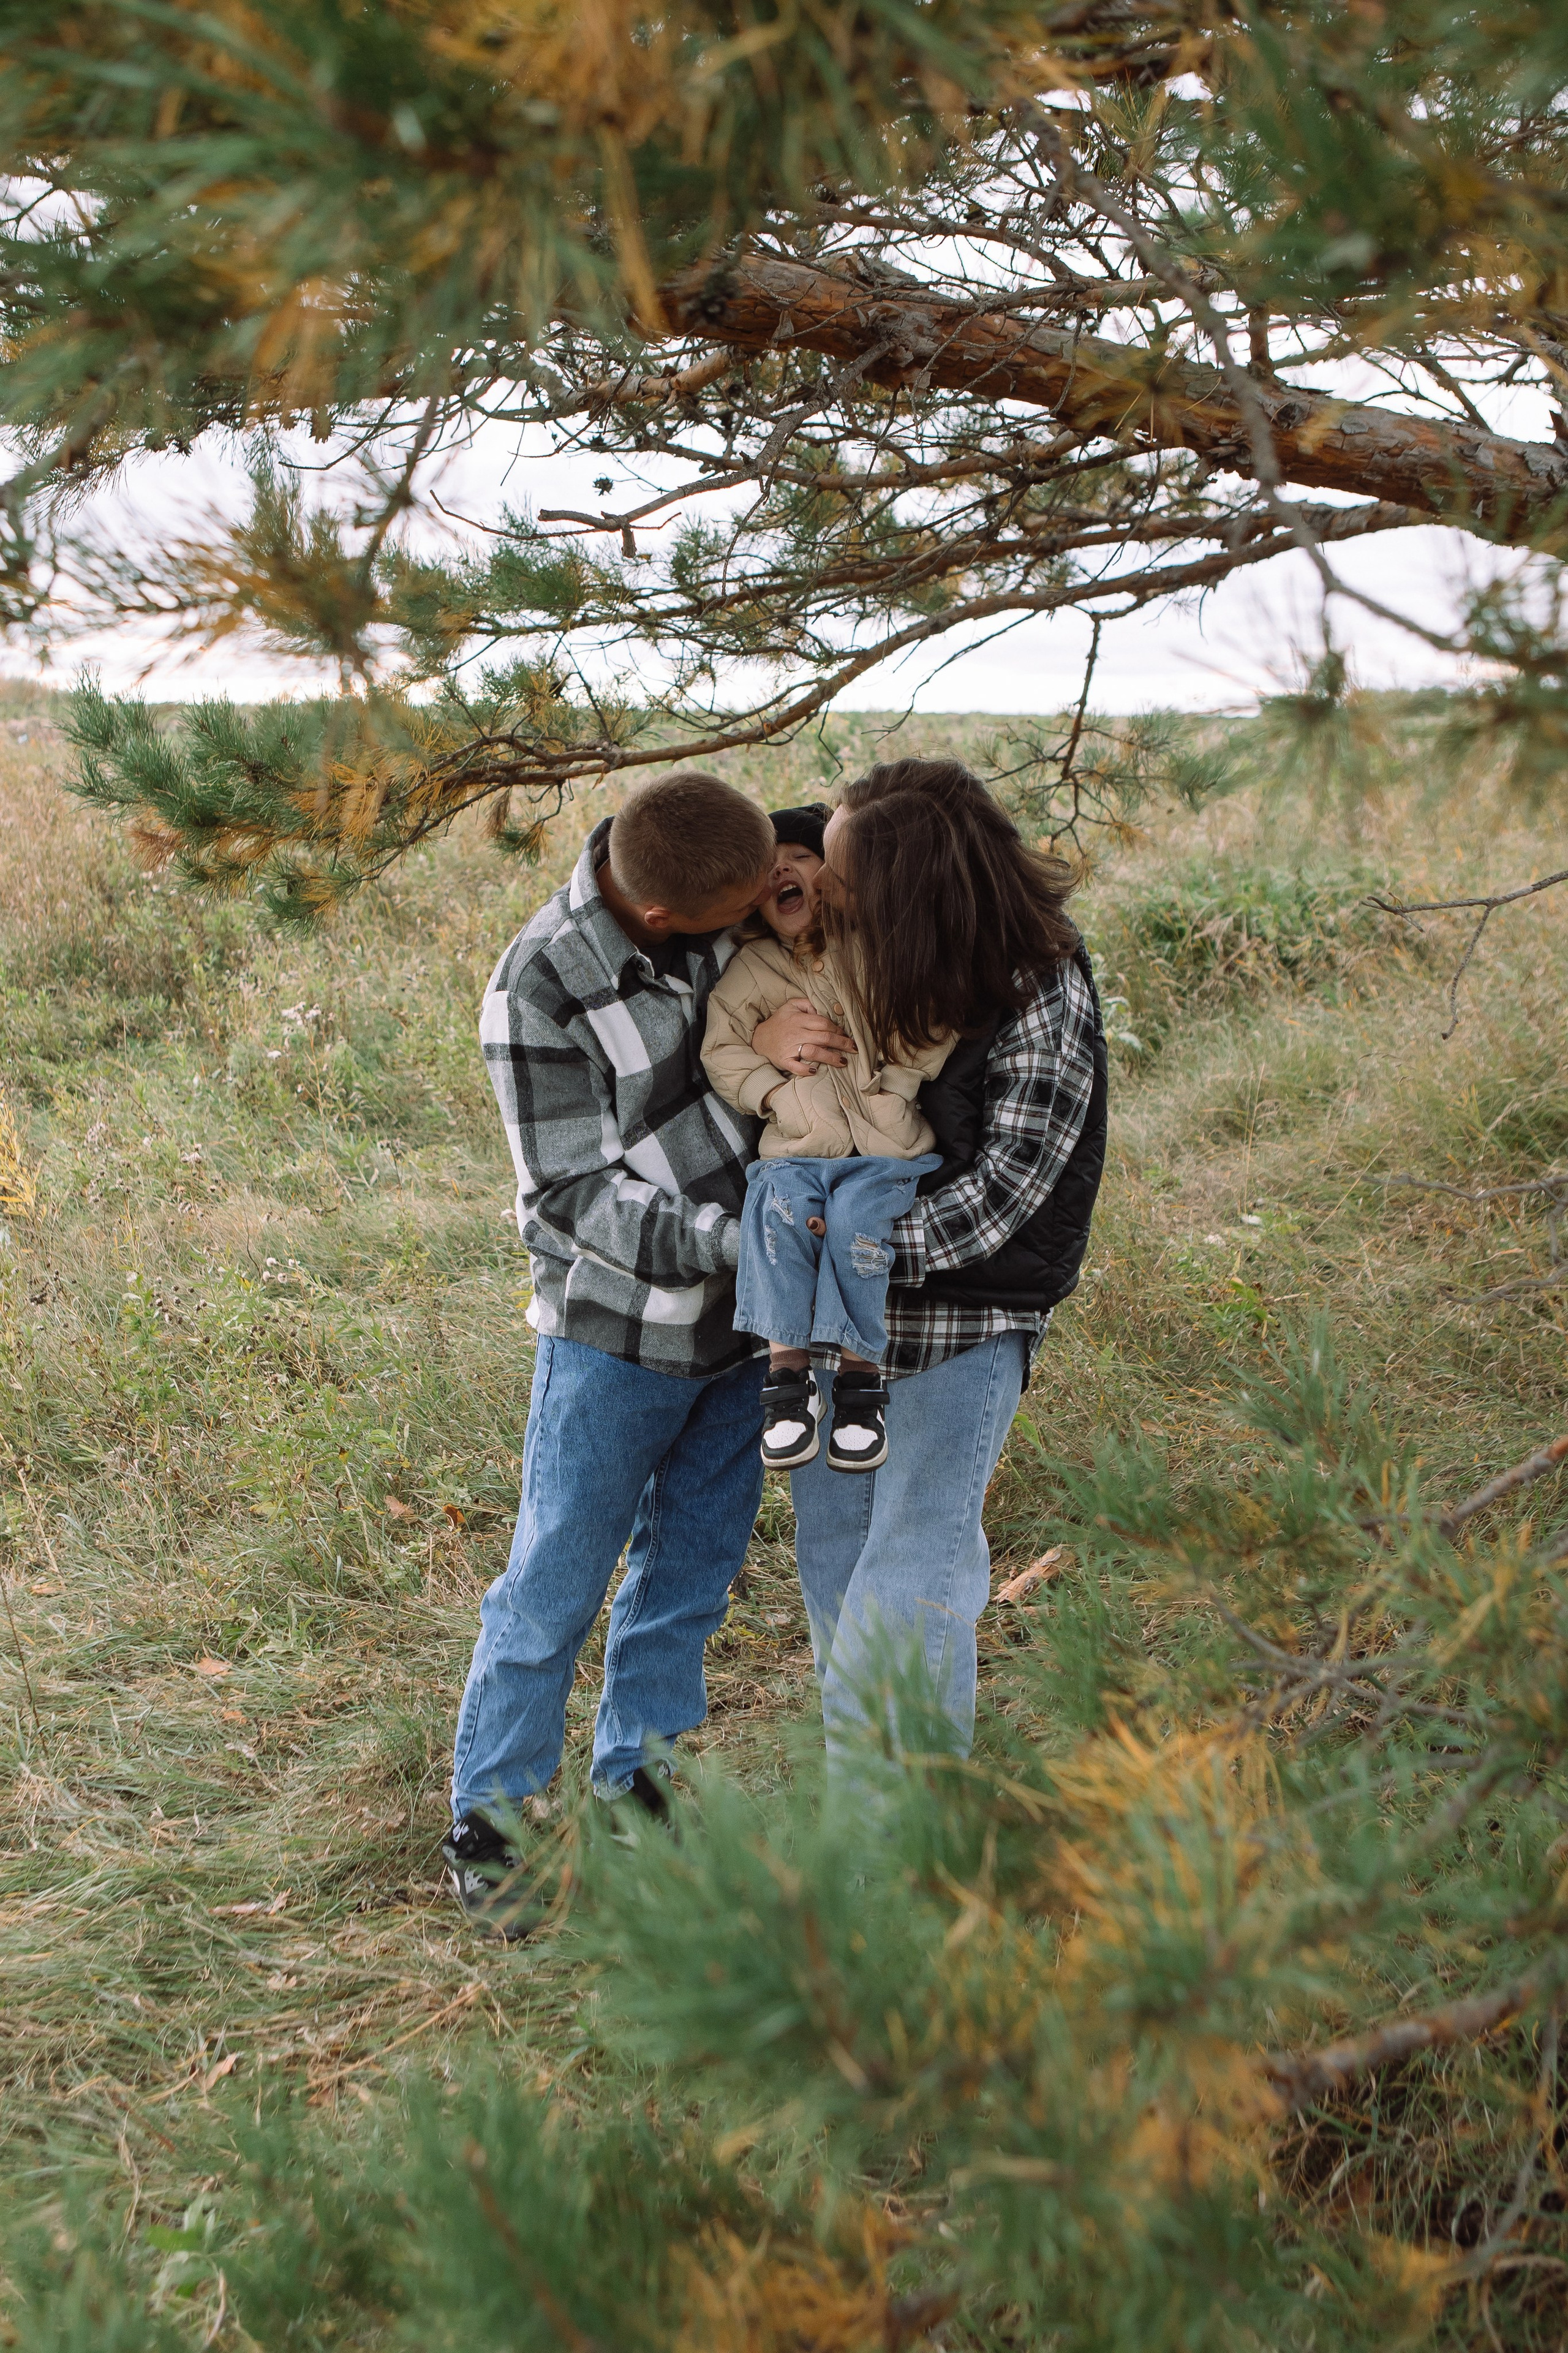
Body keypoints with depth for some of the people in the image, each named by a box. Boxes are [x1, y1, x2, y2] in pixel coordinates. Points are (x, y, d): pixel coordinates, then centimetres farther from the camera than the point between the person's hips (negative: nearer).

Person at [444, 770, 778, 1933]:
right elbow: (578, 1195, -21)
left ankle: (635, 1785, 33)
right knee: (556, 1584, 5)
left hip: (744, 1314, 5)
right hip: (617, 1326, -5)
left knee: (692, 1566, 16)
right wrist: (725, 1244, -33)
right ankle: (490, 1815, 24)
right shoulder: (538, 991, -24)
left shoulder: (729, 899, -10)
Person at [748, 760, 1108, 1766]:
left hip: (962, 1316, -6)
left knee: (913, 1580, -5)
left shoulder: (1044, 1005, -19)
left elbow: (1002, 1193, -20)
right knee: (832, 1558, 15)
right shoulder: (842, 948, -4)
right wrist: (761, 1034, -16)